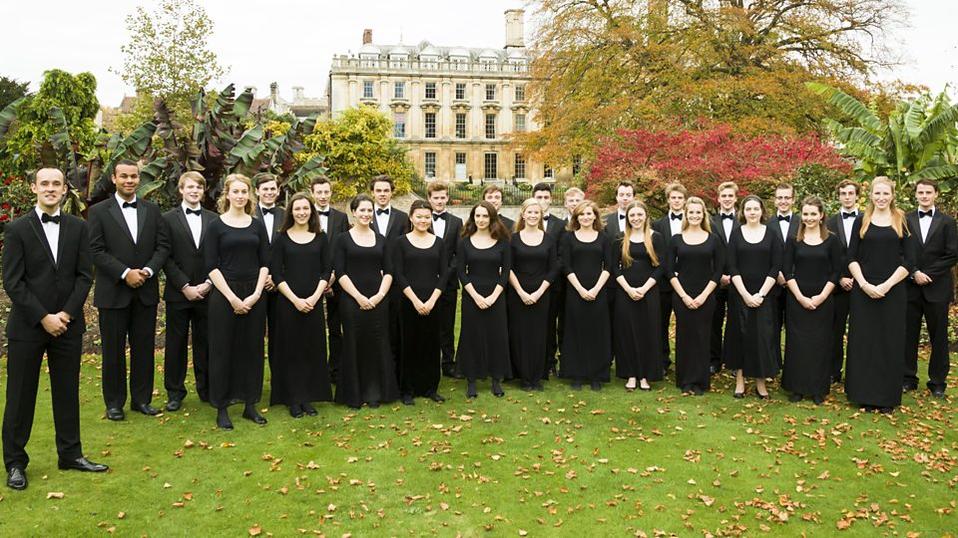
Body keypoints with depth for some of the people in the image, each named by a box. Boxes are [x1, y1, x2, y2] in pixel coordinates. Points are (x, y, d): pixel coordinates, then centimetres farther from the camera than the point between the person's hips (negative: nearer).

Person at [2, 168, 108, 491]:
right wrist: (43, 317, -14)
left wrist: (67, 313, -9)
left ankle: (70, 454, 23)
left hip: (68, 324, 3)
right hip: (27, 326, -3)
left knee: (67, 392, 11)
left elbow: (84, 276, 3)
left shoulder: (78, 228, 5)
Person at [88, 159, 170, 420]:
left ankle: (142, 399, 20)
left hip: (146, 291, 3)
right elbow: (96, 250, -8)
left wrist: (148, 270, -12)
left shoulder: (152, 210, 9)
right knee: (113, 350, 5)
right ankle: (114, 403, 17)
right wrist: (125, 273, -17)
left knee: (144, 347, 8)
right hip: (113, 292, -3)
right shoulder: (99, 211, -1)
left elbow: (163, 245, 5)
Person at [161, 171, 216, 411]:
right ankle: (175, 392, 17)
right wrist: (185, 287, -11)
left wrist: (208, 283, -7)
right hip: (178, 292, -1)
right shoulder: (168, 219, 1)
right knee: (176, 343, 6)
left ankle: (207, 389, 17)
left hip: (207, 291, 2)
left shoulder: (213, 219, 8)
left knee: (205, 342, 6)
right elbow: (166, 257, -4)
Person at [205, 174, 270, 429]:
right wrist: (232, 298, -13)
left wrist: (256, 294, -7)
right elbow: (212, 266, -6)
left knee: (253, 349, 7)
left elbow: (265, 263, 5)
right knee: (223, 350, 2)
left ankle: (250, 404, 17)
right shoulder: (216, 226, -1)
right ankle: (222, 408, 11)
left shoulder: (258, 225, 8)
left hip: (254, 295, 3)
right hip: (224, 294, -3)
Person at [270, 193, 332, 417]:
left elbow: (326, 271, 3)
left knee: (313, 350, 4)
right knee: (291, 350, 2)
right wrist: (295, 299, -12)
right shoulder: (282, 238, 1)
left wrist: (314, 297, -10)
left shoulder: (320, 237, 7)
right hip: (288, 302, -2)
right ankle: (293, 400, 11)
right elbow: (276, 273, -3)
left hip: (314, 302, 2)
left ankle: (308, 398, 14)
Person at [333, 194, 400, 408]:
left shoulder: (380, 239, 10)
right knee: (354, 347, 3)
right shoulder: (343, 240, 1)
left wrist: (379, 295, -8)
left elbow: (388, 271, 7)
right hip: (352, 300, -3)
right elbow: (340, 273, -6)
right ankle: (353, 395, 14)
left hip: (378, 300, 3)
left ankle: (375, 393, 16)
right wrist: (359, 297, -13)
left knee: (378, 346, 5)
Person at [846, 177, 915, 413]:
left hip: (893, 291, 0)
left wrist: (887, 285, -11)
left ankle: (888, 396, 13)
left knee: (890, 342, 4)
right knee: (863, 341, 3)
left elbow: (909, 261, 0)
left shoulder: (902, 222, 4)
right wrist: (864, 284, -11)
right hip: (863, 291, 1)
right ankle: (864, 394, 12)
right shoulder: (861, 221, 6)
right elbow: (851, 258, 3)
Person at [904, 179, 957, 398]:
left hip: (937, 287, -1)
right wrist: (914, 273, -12)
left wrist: (928, 274, -11)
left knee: (939, 336, 5)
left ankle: (937, 382, 14)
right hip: (911, 287, 1)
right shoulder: (905, 221, 5)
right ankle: (908, 378, 16)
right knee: (909, 334, 6)